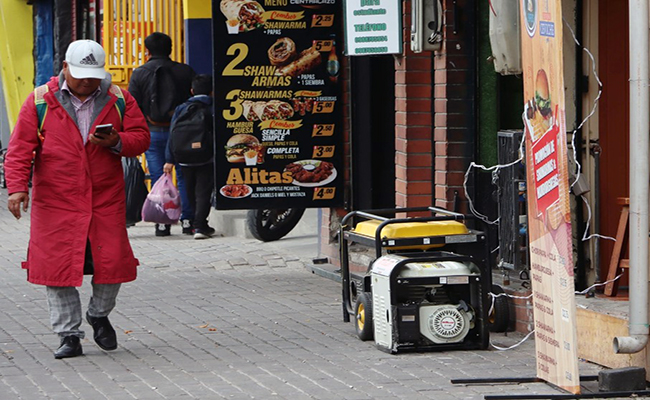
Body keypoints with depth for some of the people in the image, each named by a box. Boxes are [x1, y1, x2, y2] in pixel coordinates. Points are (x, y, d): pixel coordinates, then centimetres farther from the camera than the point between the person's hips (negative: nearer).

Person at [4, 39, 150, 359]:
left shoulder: (118, 100, 7)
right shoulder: (41, 101, 1)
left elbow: (141, 138, 7)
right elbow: (20, 148, -1)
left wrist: (116, 142, -14)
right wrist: (17, 186, -14)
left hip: (106, 199, 1)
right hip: (56, 202, -1)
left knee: (112, 262, -3)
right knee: (58, 266, -3)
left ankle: (99, 315, 27)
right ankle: (69, 335, 9)